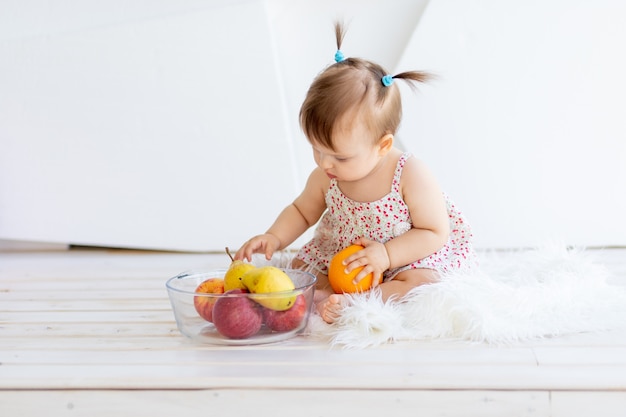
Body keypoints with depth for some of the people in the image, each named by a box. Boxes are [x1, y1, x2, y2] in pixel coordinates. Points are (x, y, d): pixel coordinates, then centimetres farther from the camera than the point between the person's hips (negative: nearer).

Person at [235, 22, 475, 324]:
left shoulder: (412, 177, -26)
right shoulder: (325, 178, -13)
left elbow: (435, 232, -19)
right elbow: (301, 211, 5)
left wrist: (387, 254, -31)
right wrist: (274, 237, -15)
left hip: (407, 258, -5)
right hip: (339, 255, 5)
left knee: (422, 282, -33)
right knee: (299, 268, -5)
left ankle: (348, 303, -36)